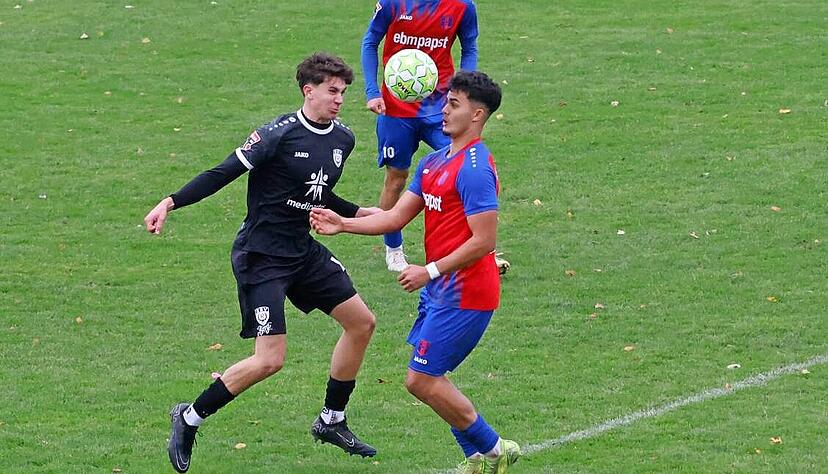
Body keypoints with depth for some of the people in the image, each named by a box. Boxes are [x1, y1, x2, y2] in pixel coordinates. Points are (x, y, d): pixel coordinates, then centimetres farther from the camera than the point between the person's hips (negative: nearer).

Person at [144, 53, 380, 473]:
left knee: (361, 322, 8)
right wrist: (171, 202, -26)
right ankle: (189, 418, 3)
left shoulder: (342, 139, 6)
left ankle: (331, 422, 24)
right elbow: (224, 174, -18)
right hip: (260, 256, -8)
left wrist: (359, 213, 15)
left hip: (304, 250, 8)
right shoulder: (280, 134, -18)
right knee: (270, 360, -14)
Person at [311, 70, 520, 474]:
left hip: (464, 293, -10)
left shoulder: (474, 169, -19)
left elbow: (483, 241, -22)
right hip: (441, 289, 10)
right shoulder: (434, 163, 12)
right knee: (428, 377, 11)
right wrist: (342, 224, 4)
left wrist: (430, 271, -18)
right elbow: (397, 216, 14)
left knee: (421, 380, -6)